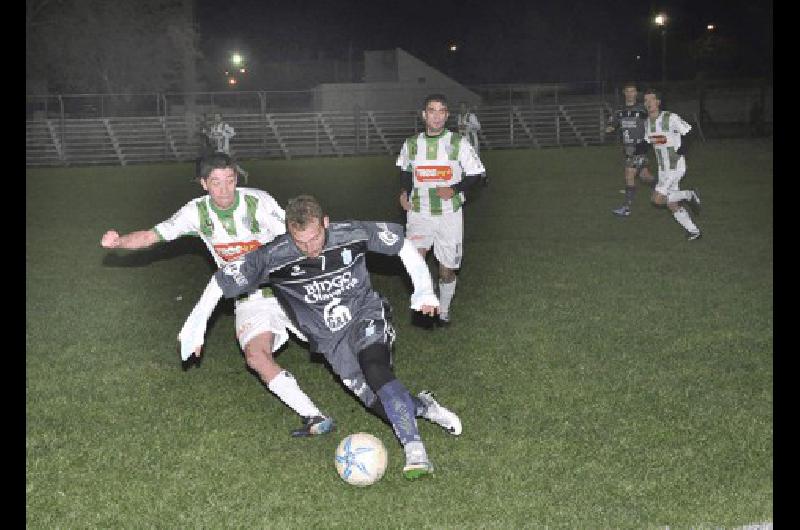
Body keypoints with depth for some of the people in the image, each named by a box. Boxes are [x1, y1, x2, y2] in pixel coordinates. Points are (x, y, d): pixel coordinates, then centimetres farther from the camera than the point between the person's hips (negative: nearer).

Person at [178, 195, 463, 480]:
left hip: (367, 316, -1)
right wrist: (194, 327, -12)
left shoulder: (352, 234, -18)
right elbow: (222, 280, -12)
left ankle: (415, 451, -31)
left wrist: (423, 290, -6)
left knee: (375, 370, -31)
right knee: (381, 406, -7)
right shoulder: (274, 258, -21)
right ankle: (422, 406, 24)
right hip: (331, 338, 2)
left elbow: (401, 243, -2)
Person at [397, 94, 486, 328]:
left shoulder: (458, 143, -3)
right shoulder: (411, 144, 4)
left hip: (449, 214, -1)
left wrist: (454, 189, -15)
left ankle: (443, 311, 29)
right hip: (418, 212, 1)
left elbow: (475, 174, 1)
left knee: (447, 269, 6)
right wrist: (404, 191, 4)